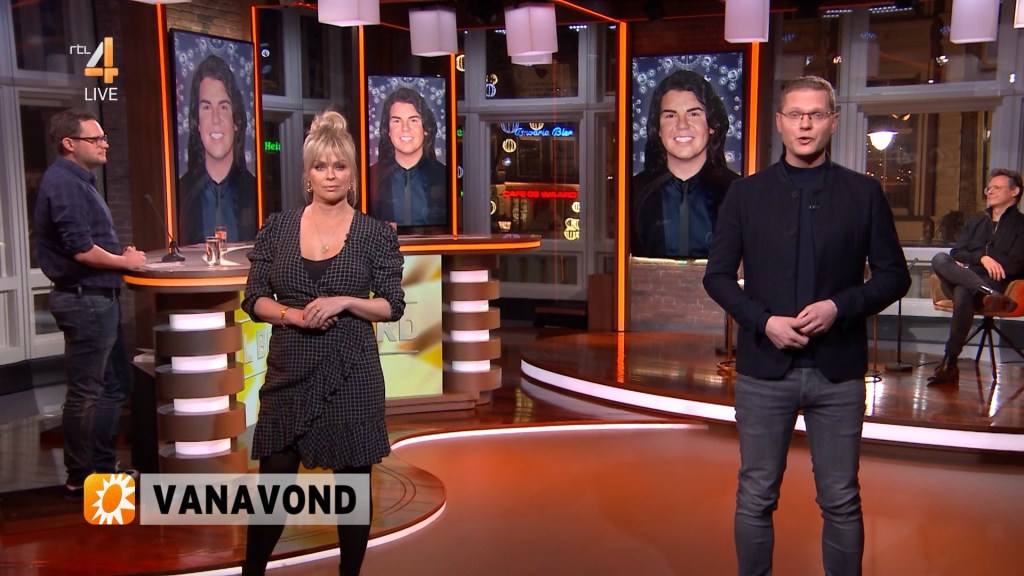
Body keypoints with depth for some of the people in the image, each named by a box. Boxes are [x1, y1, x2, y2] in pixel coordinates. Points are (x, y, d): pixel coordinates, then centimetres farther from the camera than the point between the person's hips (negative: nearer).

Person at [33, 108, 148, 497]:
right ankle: (81, 479, 12)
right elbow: (81, 250, -23)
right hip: (85, 300, -10)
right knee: (85, 393, 0)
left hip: (99, 298, 10)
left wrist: (122, 254, 4)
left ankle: (102, 465, 28)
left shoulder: (78, 181, 16)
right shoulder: (63, 182, -16)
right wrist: (126, 262, -9)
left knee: (115, 385, 17)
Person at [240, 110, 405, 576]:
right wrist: (291, 314, -15)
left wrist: (344, 301, -17)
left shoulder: (377, 234, -1)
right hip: (288, 373, 1)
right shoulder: (278, 228, 4)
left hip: (351, 375, -1)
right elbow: (253, 299, 4)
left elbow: (393, 306, -2)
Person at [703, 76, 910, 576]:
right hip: (764, 367, 0)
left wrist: (841, 307, -14)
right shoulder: (745, 194, 3)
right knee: (756, 498, 9)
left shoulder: (864, 193, 3)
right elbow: (718, 276, 3)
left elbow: (894, 275, 3)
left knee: (841, 500, 9)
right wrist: (764, 321, -12)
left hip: (838, 370, 0)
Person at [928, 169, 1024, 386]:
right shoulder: (975, 223, 30)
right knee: (939, 259, -26)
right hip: (958, 282, 5)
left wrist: (969, 265, -2)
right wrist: (982, 258, -8)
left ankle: (949, 364, -39)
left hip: (998, 284, -5)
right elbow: (956, 253, 14)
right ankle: (991, 295, -42)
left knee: (963, 292, -39)